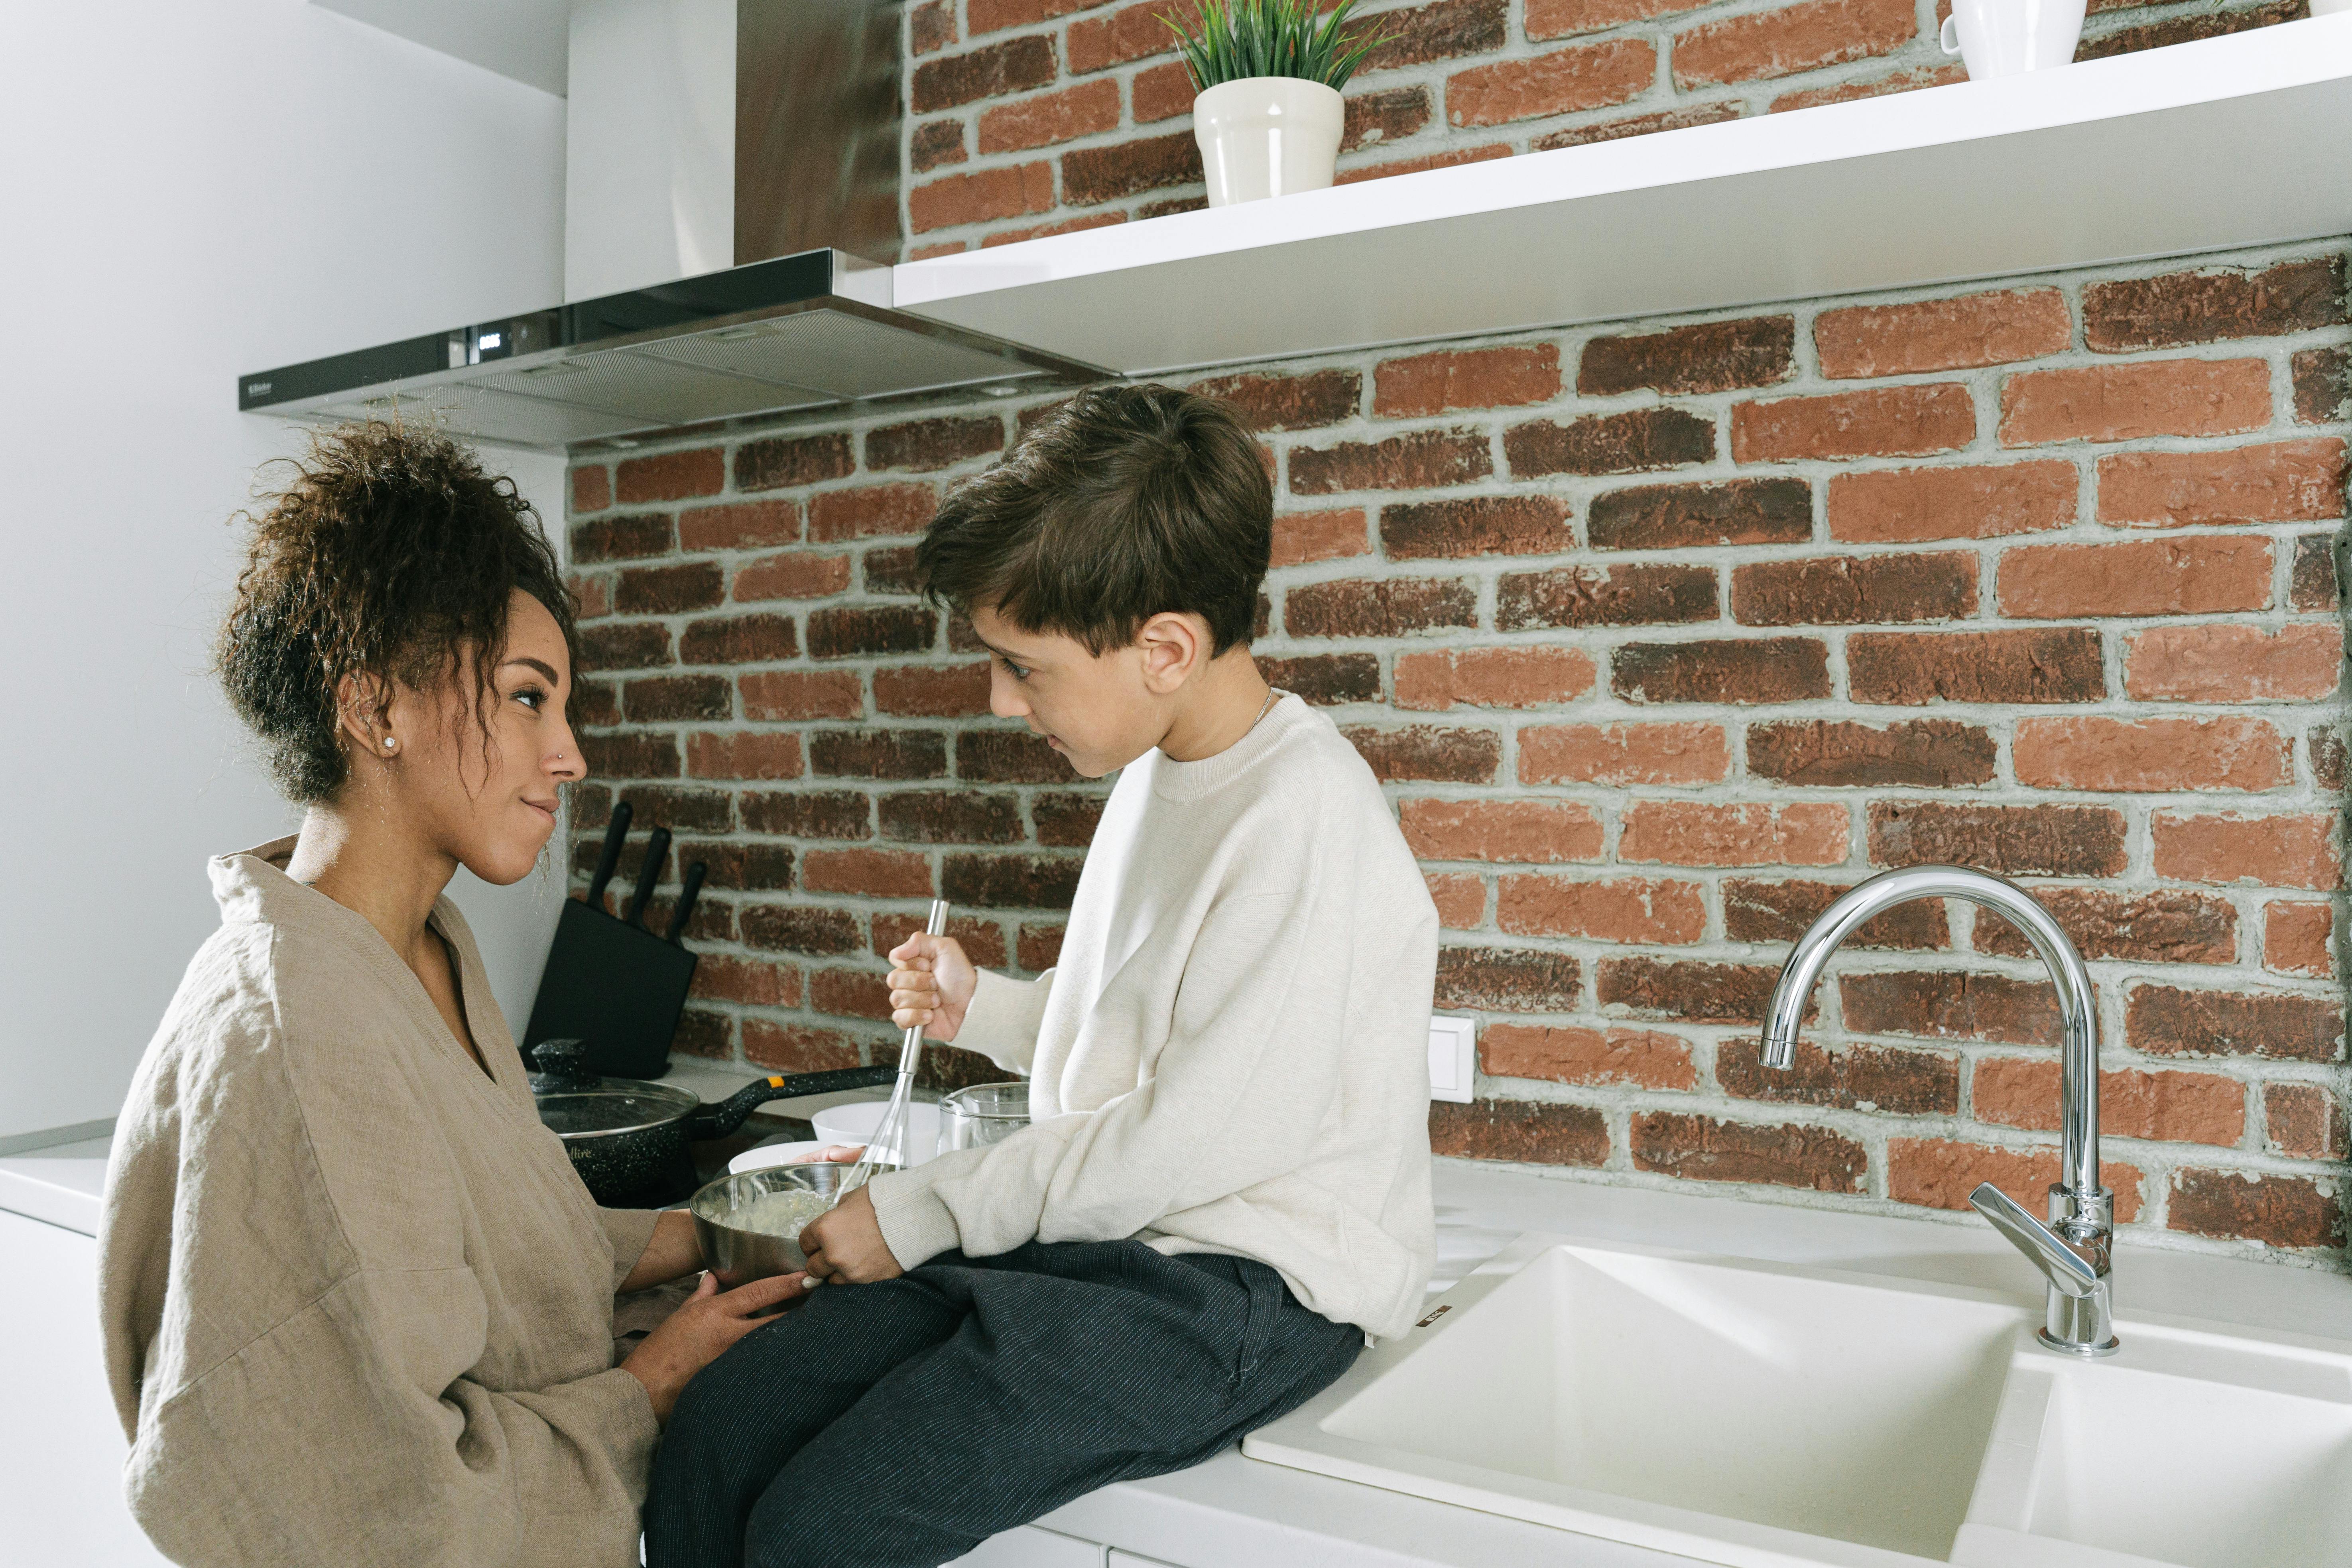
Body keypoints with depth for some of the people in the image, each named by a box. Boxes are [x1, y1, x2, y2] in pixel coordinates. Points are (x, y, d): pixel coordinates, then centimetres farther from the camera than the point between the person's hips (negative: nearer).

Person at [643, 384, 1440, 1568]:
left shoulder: (1305, 819, -19)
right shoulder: (1159, 773, 11)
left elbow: (1187, 1141, -20)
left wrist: (917, 1215, -11)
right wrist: (983, 1011, 10)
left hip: (1249, 1291, -8)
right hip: (1103, 1236, 8)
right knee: (716, 1429, -7)